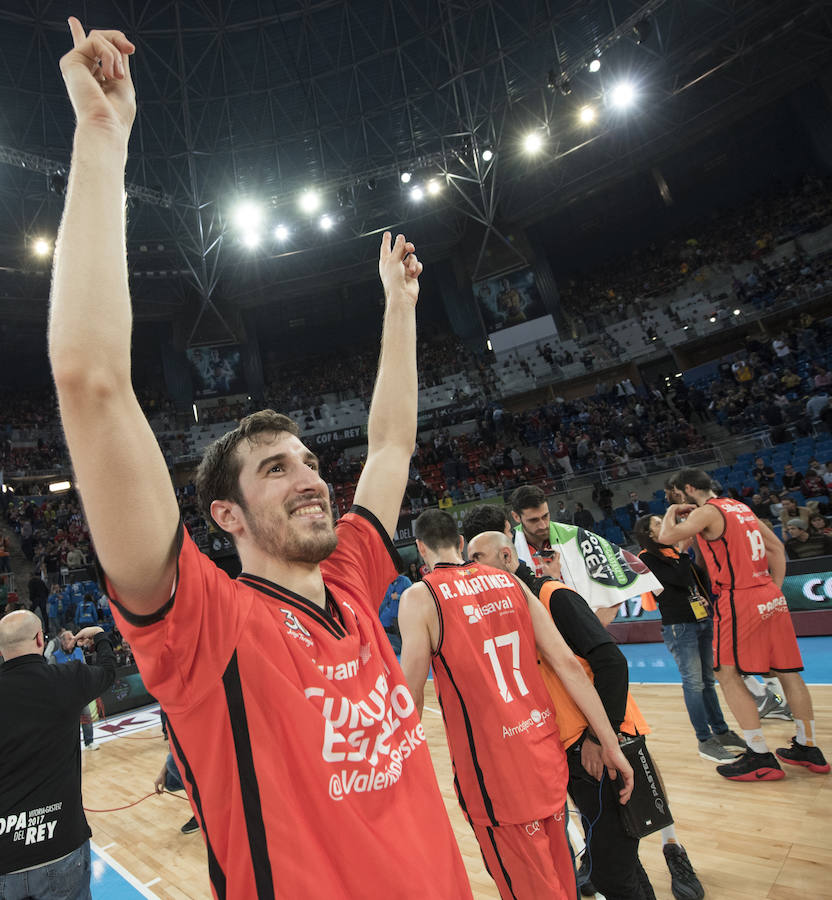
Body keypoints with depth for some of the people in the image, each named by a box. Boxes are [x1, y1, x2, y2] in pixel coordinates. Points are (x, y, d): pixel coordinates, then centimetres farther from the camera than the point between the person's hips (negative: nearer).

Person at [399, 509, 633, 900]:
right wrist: (610, 743, 5)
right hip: (546, 753, 6)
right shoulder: (509, 581, 3)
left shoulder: (419, 597, -11)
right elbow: (568, 664, -1)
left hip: (494, 772, -5)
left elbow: (412, 697, -10)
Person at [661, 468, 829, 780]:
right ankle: (808, 747, 27)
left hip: (739, 600, -9)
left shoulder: (706, 511, -10)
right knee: (787, 672, 15)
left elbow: (666, 537, -22)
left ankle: (761, 758, 2)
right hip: (770, 597, 9)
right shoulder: (741, 507, 16)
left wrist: (671, 513, -1)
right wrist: (774, 589, 18)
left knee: (727, 675, 0)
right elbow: (776, 547, 18)